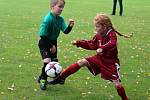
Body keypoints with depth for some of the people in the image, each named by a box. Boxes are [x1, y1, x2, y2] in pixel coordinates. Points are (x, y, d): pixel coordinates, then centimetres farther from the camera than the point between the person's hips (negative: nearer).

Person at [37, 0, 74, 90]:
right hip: (44, 43, -8)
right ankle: (43, 80, 0)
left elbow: (65, 31, -11)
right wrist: (51, 46, -19)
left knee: (54, 61, 12)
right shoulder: (48, 19, -26)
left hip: (53, 42, 8)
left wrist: (69, 26, -33)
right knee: (47, 61, -20)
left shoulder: (60, 19, -5)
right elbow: (43, 35, -24)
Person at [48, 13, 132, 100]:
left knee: (117, 84, -10)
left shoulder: (112, 35, -20)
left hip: (110, 62, -6)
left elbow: (112, 44, -42)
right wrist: (79, 43, 11)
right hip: (99, 59, 6)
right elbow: (92, 45, 17)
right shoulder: (99, 35, 2)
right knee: (81, 62, -6)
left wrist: (102, 48, -59)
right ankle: (61, 78, 0)